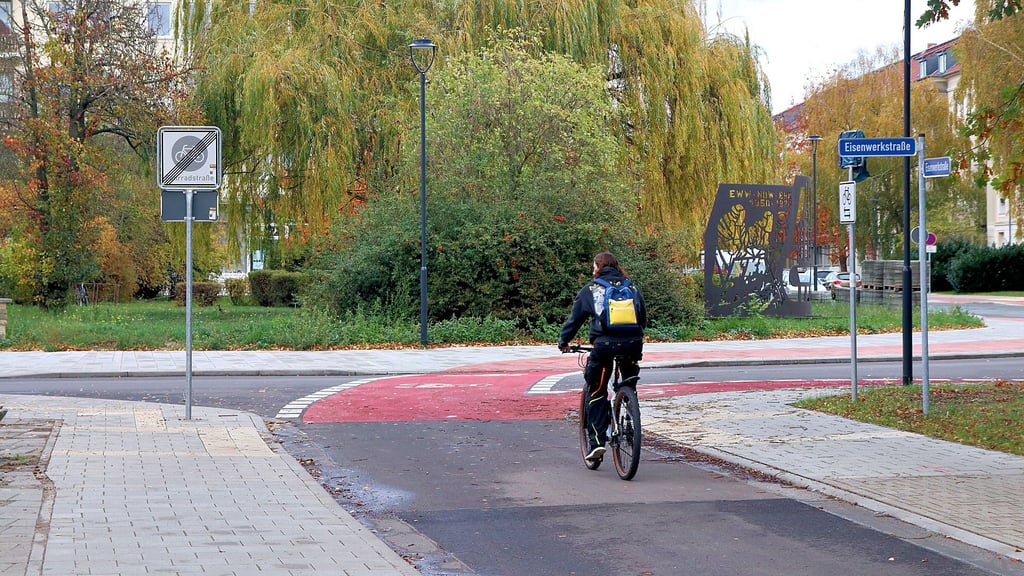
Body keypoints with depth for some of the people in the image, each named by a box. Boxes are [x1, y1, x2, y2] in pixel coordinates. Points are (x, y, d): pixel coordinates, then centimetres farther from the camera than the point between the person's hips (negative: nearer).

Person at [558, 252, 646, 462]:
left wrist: (563, 342, 28)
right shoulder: (632, 287, 19)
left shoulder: (590, 289, 12)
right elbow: (643, 317, 25)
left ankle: (597, 441, -3)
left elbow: (575, 318, 15)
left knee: (596, 393, 6)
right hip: (632, 344, 3)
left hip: (604, 344, -3)